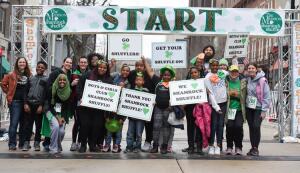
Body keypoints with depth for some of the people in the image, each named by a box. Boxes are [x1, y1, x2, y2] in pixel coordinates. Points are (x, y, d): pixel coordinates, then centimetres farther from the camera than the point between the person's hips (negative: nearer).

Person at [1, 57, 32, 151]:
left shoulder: (29, 75, 6)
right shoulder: (11, 75, -1)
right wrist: (9, 93, 5)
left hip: (26, 102, 3)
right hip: (15, 101, -3)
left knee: (23, 124, 10)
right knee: (14, 123, -4)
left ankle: (22, 143, 19)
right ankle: (12, 144, 4)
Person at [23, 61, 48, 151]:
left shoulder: (46, 79, 4)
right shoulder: (31, 78, 14)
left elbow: (46, 93, -4)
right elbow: (26, 91, 10)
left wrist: (41, 105, -12)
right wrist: (26, 103, -1)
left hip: (39, 105, -2)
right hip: (29, 104, 2)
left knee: (38, 125, 4)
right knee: (28, 124, 2)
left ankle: (37, 143, 12)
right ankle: (26, 142, 8)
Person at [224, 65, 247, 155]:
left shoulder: (243, 82, 9)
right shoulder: (226, 81, 7)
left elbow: (245, 95, 11)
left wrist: (238, 94, -5)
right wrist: (229, 93, -8)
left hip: (239, 108, 0)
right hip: (229, 108, 0)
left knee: (238, 126, -10)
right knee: (229, 127, -6)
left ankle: (238, 147, 5)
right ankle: (229, 147, 9)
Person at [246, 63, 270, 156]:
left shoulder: (262, 80, -10)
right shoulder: (247, 80, 3)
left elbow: (267, 96, -10)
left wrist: (264, 111, -12)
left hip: (258, 108, -4)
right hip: (249, 107, 4)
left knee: (256, 126, -13)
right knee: (251, 127, 6)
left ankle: (256, 148, 1)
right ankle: (252, 147, 16)